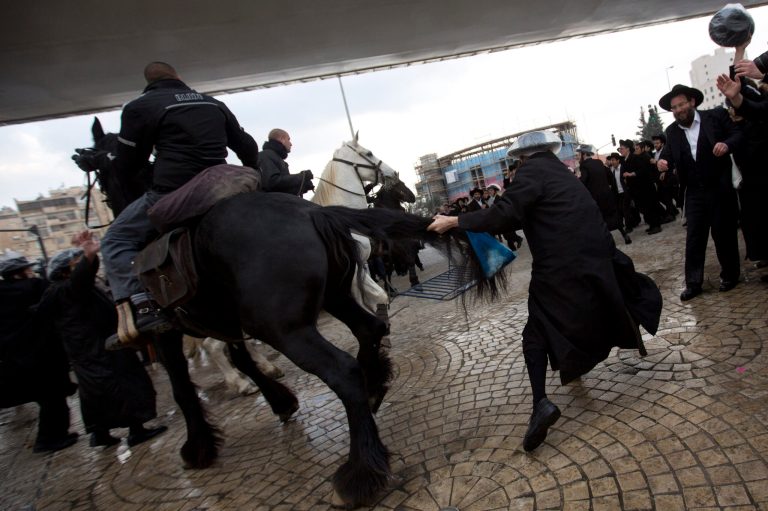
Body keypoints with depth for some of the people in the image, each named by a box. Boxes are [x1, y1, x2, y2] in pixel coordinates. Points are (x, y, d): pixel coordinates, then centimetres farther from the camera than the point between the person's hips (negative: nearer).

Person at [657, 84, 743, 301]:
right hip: (694, 192, 2)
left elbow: (738, 133, -1)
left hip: (720, 187, -2)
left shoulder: (716, 115, 0)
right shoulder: (672, 131, 8)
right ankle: (693, 283, 5)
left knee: (723, 233, 7)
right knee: (694, 237, 1)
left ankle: (730, 274, 25)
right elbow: (669, 154, 4)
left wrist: (727, 144, -23)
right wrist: (664, 162, -19)